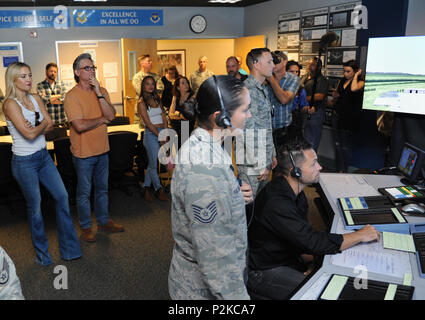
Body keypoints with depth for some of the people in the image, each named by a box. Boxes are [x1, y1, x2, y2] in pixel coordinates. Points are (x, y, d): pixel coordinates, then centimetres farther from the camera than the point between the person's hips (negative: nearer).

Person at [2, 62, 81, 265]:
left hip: (43, 156, 7)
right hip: (24, 162, -7)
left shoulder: (35, 99, 6)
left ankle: (69, 248, 20)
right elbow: (29, 134, -23)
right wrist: (42, 124, -5)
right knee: (35, 206, 5)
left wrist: (35, 127, -17)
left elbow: (50, 125, 0)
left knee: (62, 196, 7)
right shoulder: (10, 104, -15)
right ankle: (42, 253, 24)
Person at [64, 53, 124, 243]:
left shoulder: (102, 91, 3)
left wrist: (99, 93, -19)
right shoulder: (72, 96, -14)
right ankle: (85, 228, 25)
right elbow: (80, 125, -25)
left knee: (102, 189, 18)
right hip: (83, 153, -5)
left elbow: (111, 116, -10)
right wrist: (102, 119, -11)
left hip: (102, 150, 5)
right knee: (84, 192, 9)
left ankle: (104, 222, 34)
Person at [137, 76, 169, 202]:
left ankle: (146, 188, 22)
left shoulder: (157, 99, 14)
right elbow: (148, 123, -11)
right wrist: (160, 136, -13)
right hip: (151, 134, -6)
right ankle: (159, 189, 18)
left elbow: (164, 118, 11)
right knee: (153, 164, 4)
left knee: (152, 163, 11)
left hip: (162, 131, 6)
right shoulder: (141, 102, -6)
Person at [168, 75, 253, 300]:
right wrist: (237, 296, -20)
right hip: (203, 289, -8)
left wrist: (236, 195, -3)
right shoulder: (205, 173, -33)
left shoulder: (200, 145, -1)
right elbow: (216, 259, -30)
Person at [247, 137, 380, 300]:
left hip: (287, 257, 9)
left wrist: (310, 261, -7)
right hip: (264, 272, -8)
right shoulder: (276, 203, -31)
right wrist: (360, 235, -22)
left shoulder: (296, 192, 1)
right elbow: (312, 242, -33)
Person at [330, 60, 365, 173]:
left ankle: (344, 170, 14)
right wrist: (335, 95, 2)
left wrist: (356, 75, -14)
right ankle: (339, 169, 21)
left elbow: (354, 88, -31)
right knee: (337, 144, 10)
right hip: (337, 115, 7)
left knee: (346, 146, 1)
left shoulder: (360, 82, -7)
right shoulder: (342, 81, 12)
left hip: (349, 118, -6)